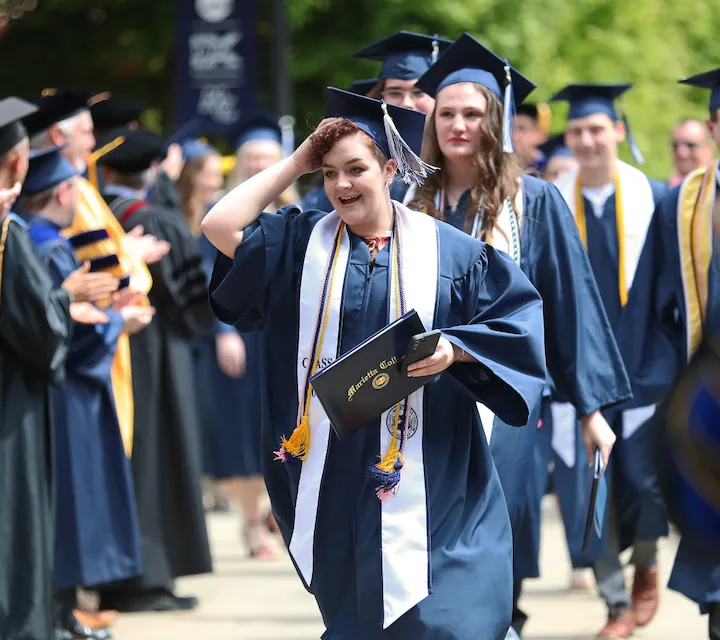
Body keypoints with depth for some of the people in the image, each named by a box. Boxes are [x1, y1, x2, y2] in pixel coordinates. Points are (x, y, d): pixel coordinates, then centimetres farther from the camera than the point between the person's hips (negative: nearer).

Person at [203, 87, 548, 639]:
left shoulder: (449, 251, 3)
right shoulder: (301, 243, 8)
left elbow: (518, 314, 0)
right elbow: (221, 226, -5)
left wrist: (455, 348, -18)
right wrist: (296, 163, 2)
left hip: (424, 481, -2)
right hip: (330, 476, 2)